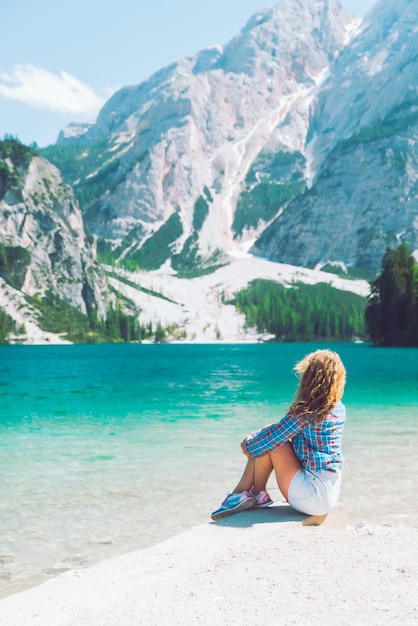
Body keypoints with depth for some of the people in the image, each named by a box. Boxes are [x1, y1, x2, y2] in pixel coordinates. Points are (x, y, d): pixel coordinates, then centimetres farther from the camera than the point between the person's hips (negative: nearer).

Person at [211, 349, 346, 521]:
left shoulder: (305, 411, -19)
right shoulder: (339, 409, 6)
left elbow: (271, 439, -13)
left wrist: (248, 444, 8)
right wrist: (255, 437, 9)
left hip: (313, 496, -8)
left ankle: (258, 495, 8)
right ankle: (239, 494, 9)